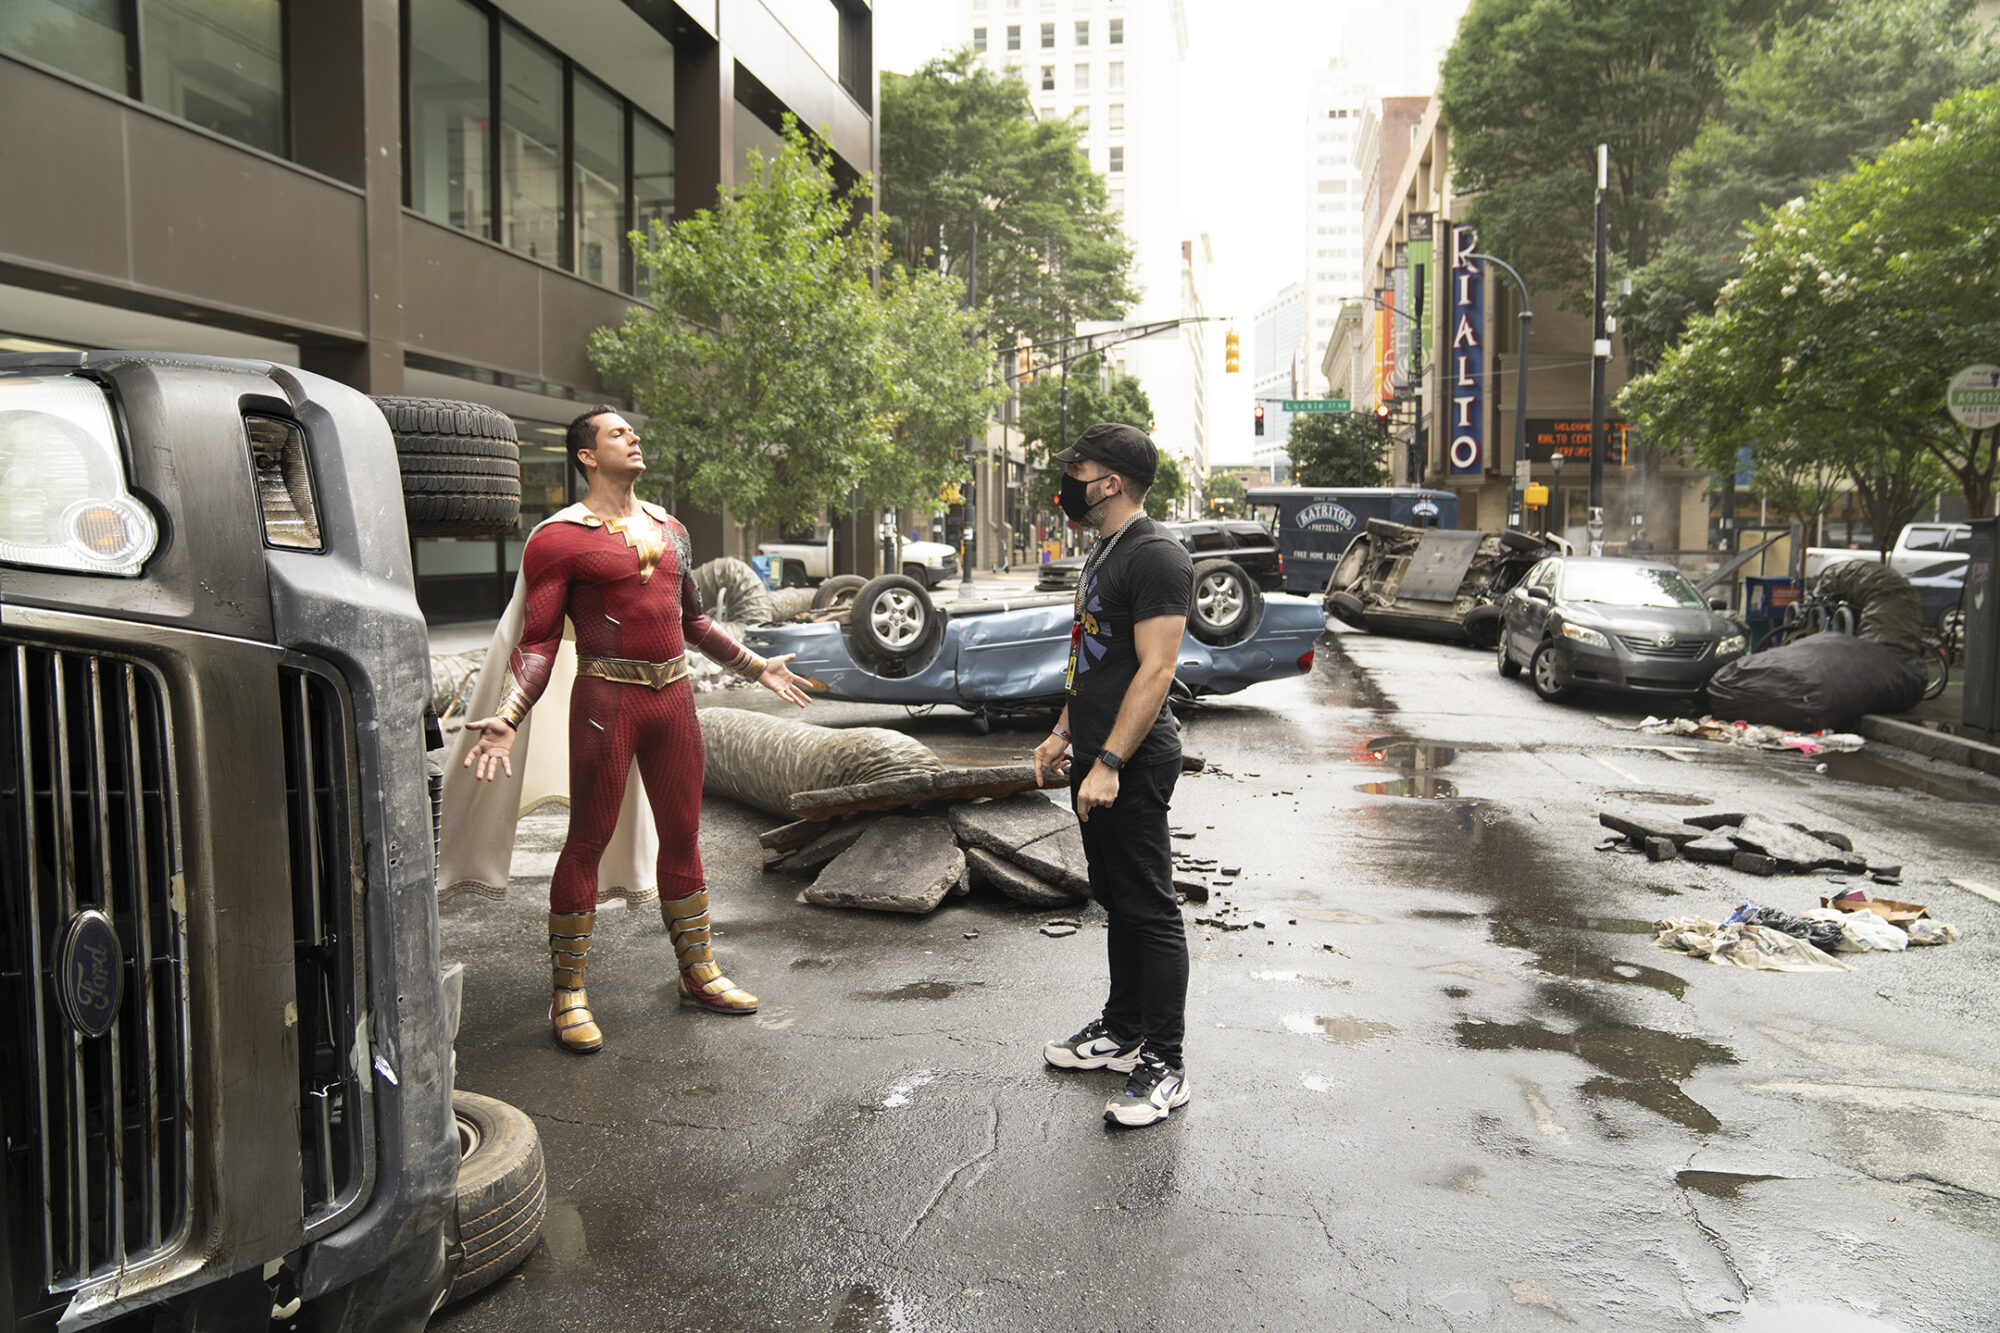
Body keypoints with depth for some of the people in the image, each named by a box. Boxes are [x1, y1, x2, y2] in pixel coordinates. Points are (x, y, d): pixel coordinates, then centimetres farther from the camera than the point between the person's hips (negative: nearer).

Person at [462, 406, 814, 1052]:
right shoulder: (558, 538, -4)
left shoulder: (668, 528, 16)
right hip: (607, 699, -6)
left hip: (675, 694, 6)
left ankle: (698, 973, 24)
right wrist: (505, 719, -20)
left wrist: (756, 666, 28)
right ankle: (568, 995, 10)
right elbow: (538, 642, -8)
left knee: (682, 835, 12)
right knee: (587, 841, 0)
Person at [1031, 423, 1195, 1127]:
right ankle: (1122, 1031, 31)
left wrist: (1109, 763, -25)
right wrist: (1064, 734, 20)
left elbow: (1154, 670, -23)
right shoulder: (1104, 553, 16)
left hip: (1133, 764, -10)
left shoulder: (1157, 556, -17)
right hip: (1096, 758, 10)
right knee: (1116, 898, 18)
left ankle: (1163, 1067, 5)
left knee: (1149, 909, -3)